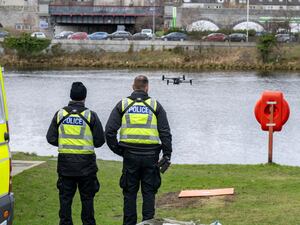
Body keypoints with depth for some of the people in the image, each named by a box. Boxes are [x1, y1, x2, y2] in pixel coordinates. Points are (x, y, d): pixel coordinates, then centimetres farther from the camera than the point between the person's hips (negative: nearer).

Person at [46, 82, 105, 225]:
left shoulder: (60, 114, 1)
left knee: (65, 197, 8)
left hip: (65, 163, 2)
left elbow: (51, 138, 2)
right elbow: (100, 140, -4)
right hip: (86, 163, -2)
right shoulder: (90, 116, -6)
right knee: (87, 197, 7)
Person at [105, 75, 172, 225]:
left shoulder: (122, 105, 5)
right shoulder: (155, 106, 4)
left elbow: (109, 131, -1)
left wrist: (117, 150, 9)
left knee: (130, 193, 8)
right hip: (150, 156, 0)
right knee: (149, 192, 6)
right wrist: (167, 156, 3)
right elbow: (165, 133, -1)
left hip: (130, 155, 0)